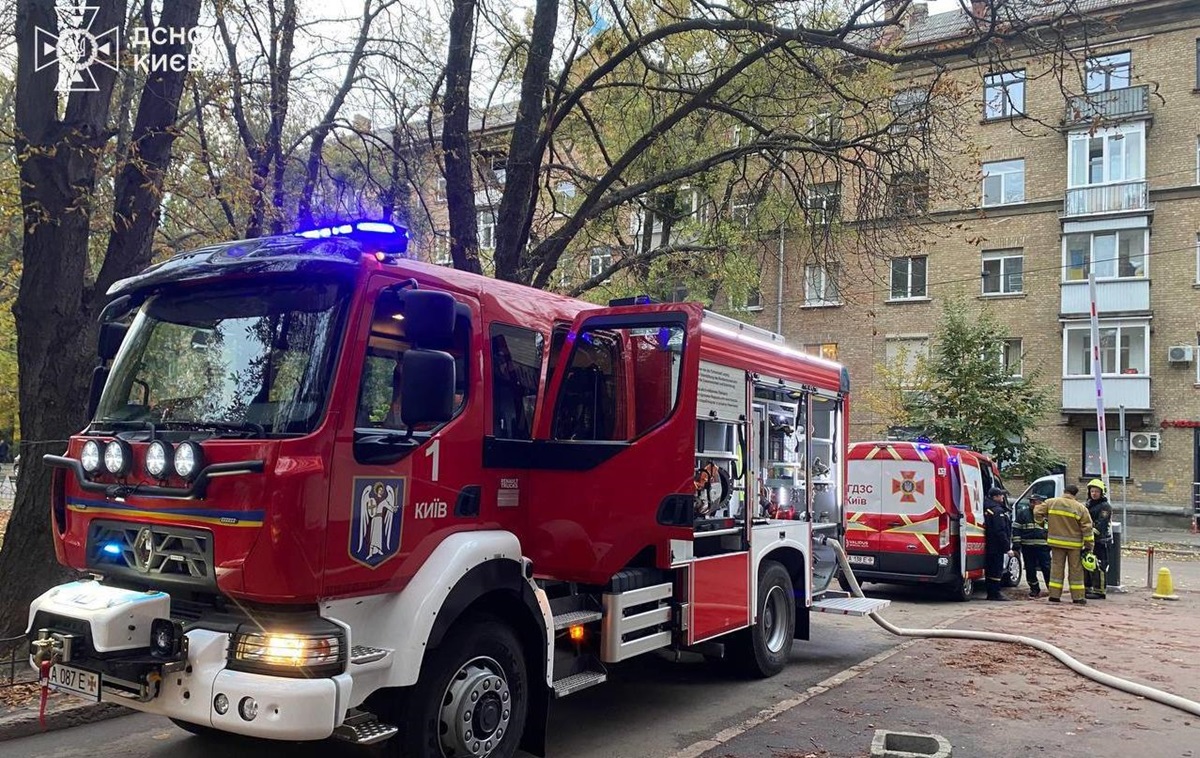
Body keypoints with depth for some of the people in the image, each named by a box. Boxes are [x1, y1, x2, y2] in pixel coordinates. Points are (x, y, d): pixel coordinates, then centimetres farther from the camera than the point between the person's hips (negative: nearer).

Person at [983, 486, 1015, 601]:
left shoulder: (988, 510, 15)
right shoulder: (998, 511, -16)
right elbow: (1000, 532, -22)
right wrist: (1008, 548, -20)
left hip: (989, 546, 10)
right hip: (997, 547, -10)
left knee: (990, 570, 13)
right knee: (997, 570, -5)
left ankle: (990, 593, 18)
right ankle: (995, 593, -3)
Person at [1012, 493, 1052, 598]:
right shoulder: (1023, 513, 4)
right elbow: (1016, 528, 3)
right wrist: (1016, 543, -4)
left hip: (1042, 546, 0)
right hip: (1027, 546, 0)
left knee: (1047, 568, -4)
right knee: (1030, 569, 6)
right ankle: (1035, 589, 18)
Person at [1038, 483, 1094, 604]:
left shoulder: (1051, 503, -3)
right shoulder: (1080, 508, -6)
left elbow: (1037, 513, 1)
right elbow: (1087, 528, -6)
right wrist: (1089, 546, 0)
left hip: (1056, 542, 2)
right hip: (1074, 544, -2)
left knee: (1056, 567, 8)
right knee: (1075, 570, 7)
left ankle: (1054, 595, 6)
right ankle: (1077, 597, 11)